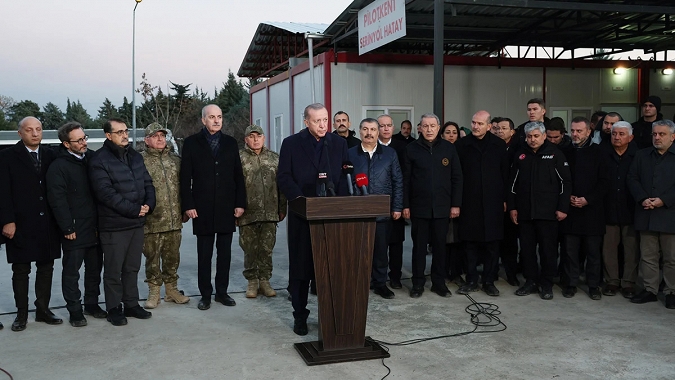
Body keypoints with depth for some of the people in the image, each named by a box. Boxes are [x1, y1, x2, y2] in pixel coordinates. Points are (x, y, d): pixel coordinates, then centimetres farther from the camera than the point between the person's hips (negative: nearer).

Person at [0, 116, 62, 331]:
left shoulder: (50, 155, 7)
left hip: (48, 223, 3)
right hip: (21, 224, -3)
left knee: (46, 268, 10)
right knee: (21, 270, 5)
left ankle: (43, 310, 21)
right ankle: (21, 314, 15)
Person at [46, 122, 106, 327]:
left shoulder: (92, 158, 7)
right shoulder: (58, 166, -10)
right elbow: (57, 200, -13)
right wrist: (68, 228, -14)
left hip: (95, 227, 5)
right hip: (74, 231, -5)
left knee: (94, 268, 14)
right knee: (72, 271, 4)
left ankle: (92, 303, 28)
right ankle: (74, 310, 15)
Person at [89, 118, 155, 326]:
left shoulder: (135, 156, 12)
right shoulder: (99, 160, -10)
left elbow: (148, 183, 12)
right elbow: (106, 193, -18)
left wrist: (148, 205, -6)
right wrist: (134, 210, -16)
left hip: (137, 223, 6)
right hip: (113, 225, -6)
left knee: (132, 268, 14)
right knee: (113, 270, 4)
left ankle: (131, 304, 25)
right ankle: (114, 308, 15)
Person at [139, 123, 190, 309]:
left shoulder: (175, 160, 11)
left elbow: (183, 187, 15)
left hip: (174, 220, 4)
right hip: (152, 221, -4)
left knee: (172, 257, 13)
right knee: (152, 258, 5)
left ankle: (171, 289, 26)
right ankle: (154, 292, 18)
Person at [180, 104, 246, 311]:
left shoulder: (230, 143, 9)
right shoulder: (192, 143, 2)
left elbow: (238, 175, 8)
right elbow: (185, 177, -1)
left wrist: (240, 203, 2)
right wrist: (188, 205, -8)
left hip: (227, 208, 2)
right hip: (203, 208, -2)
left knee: (225, 252, 8)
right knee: (204, 254, 5)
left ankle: (222, 291, 19)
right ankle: (205, 294, 13)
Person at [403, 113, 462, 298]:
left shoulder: (449, 148, 4)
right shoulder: (412, 149, 2)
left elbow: (456, 178, 4)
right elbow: (406, 180, 2)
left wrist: (456, 204, 0)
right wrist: (405, 205, -3)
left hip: (442, 206, 1)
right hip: (419, 206, -1)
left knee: (440, 246, 8)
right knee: (419, 246, 6)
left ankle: (439, 282, 19)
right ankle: (418, 283, 15)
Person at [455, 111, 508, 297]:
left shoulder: (499, 145, 4)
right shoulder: (462, 145, 2)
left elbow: (505, 173, 6)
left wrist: (504, 198, 2)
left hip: (493, 203, 0)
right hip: (469, 202, 0)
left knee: (492, 243, 5)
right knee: (470, 243, 5)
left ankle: (489, 281, 16)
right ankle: (471, 280, 16)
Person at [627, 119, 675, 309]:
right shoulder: (642, 155, 12)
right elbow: (632, 179, 7)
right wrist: (643, 199, -8)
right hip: (646, 214, 3)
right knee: (648, 256, 9)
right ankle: (650, 290, 18)